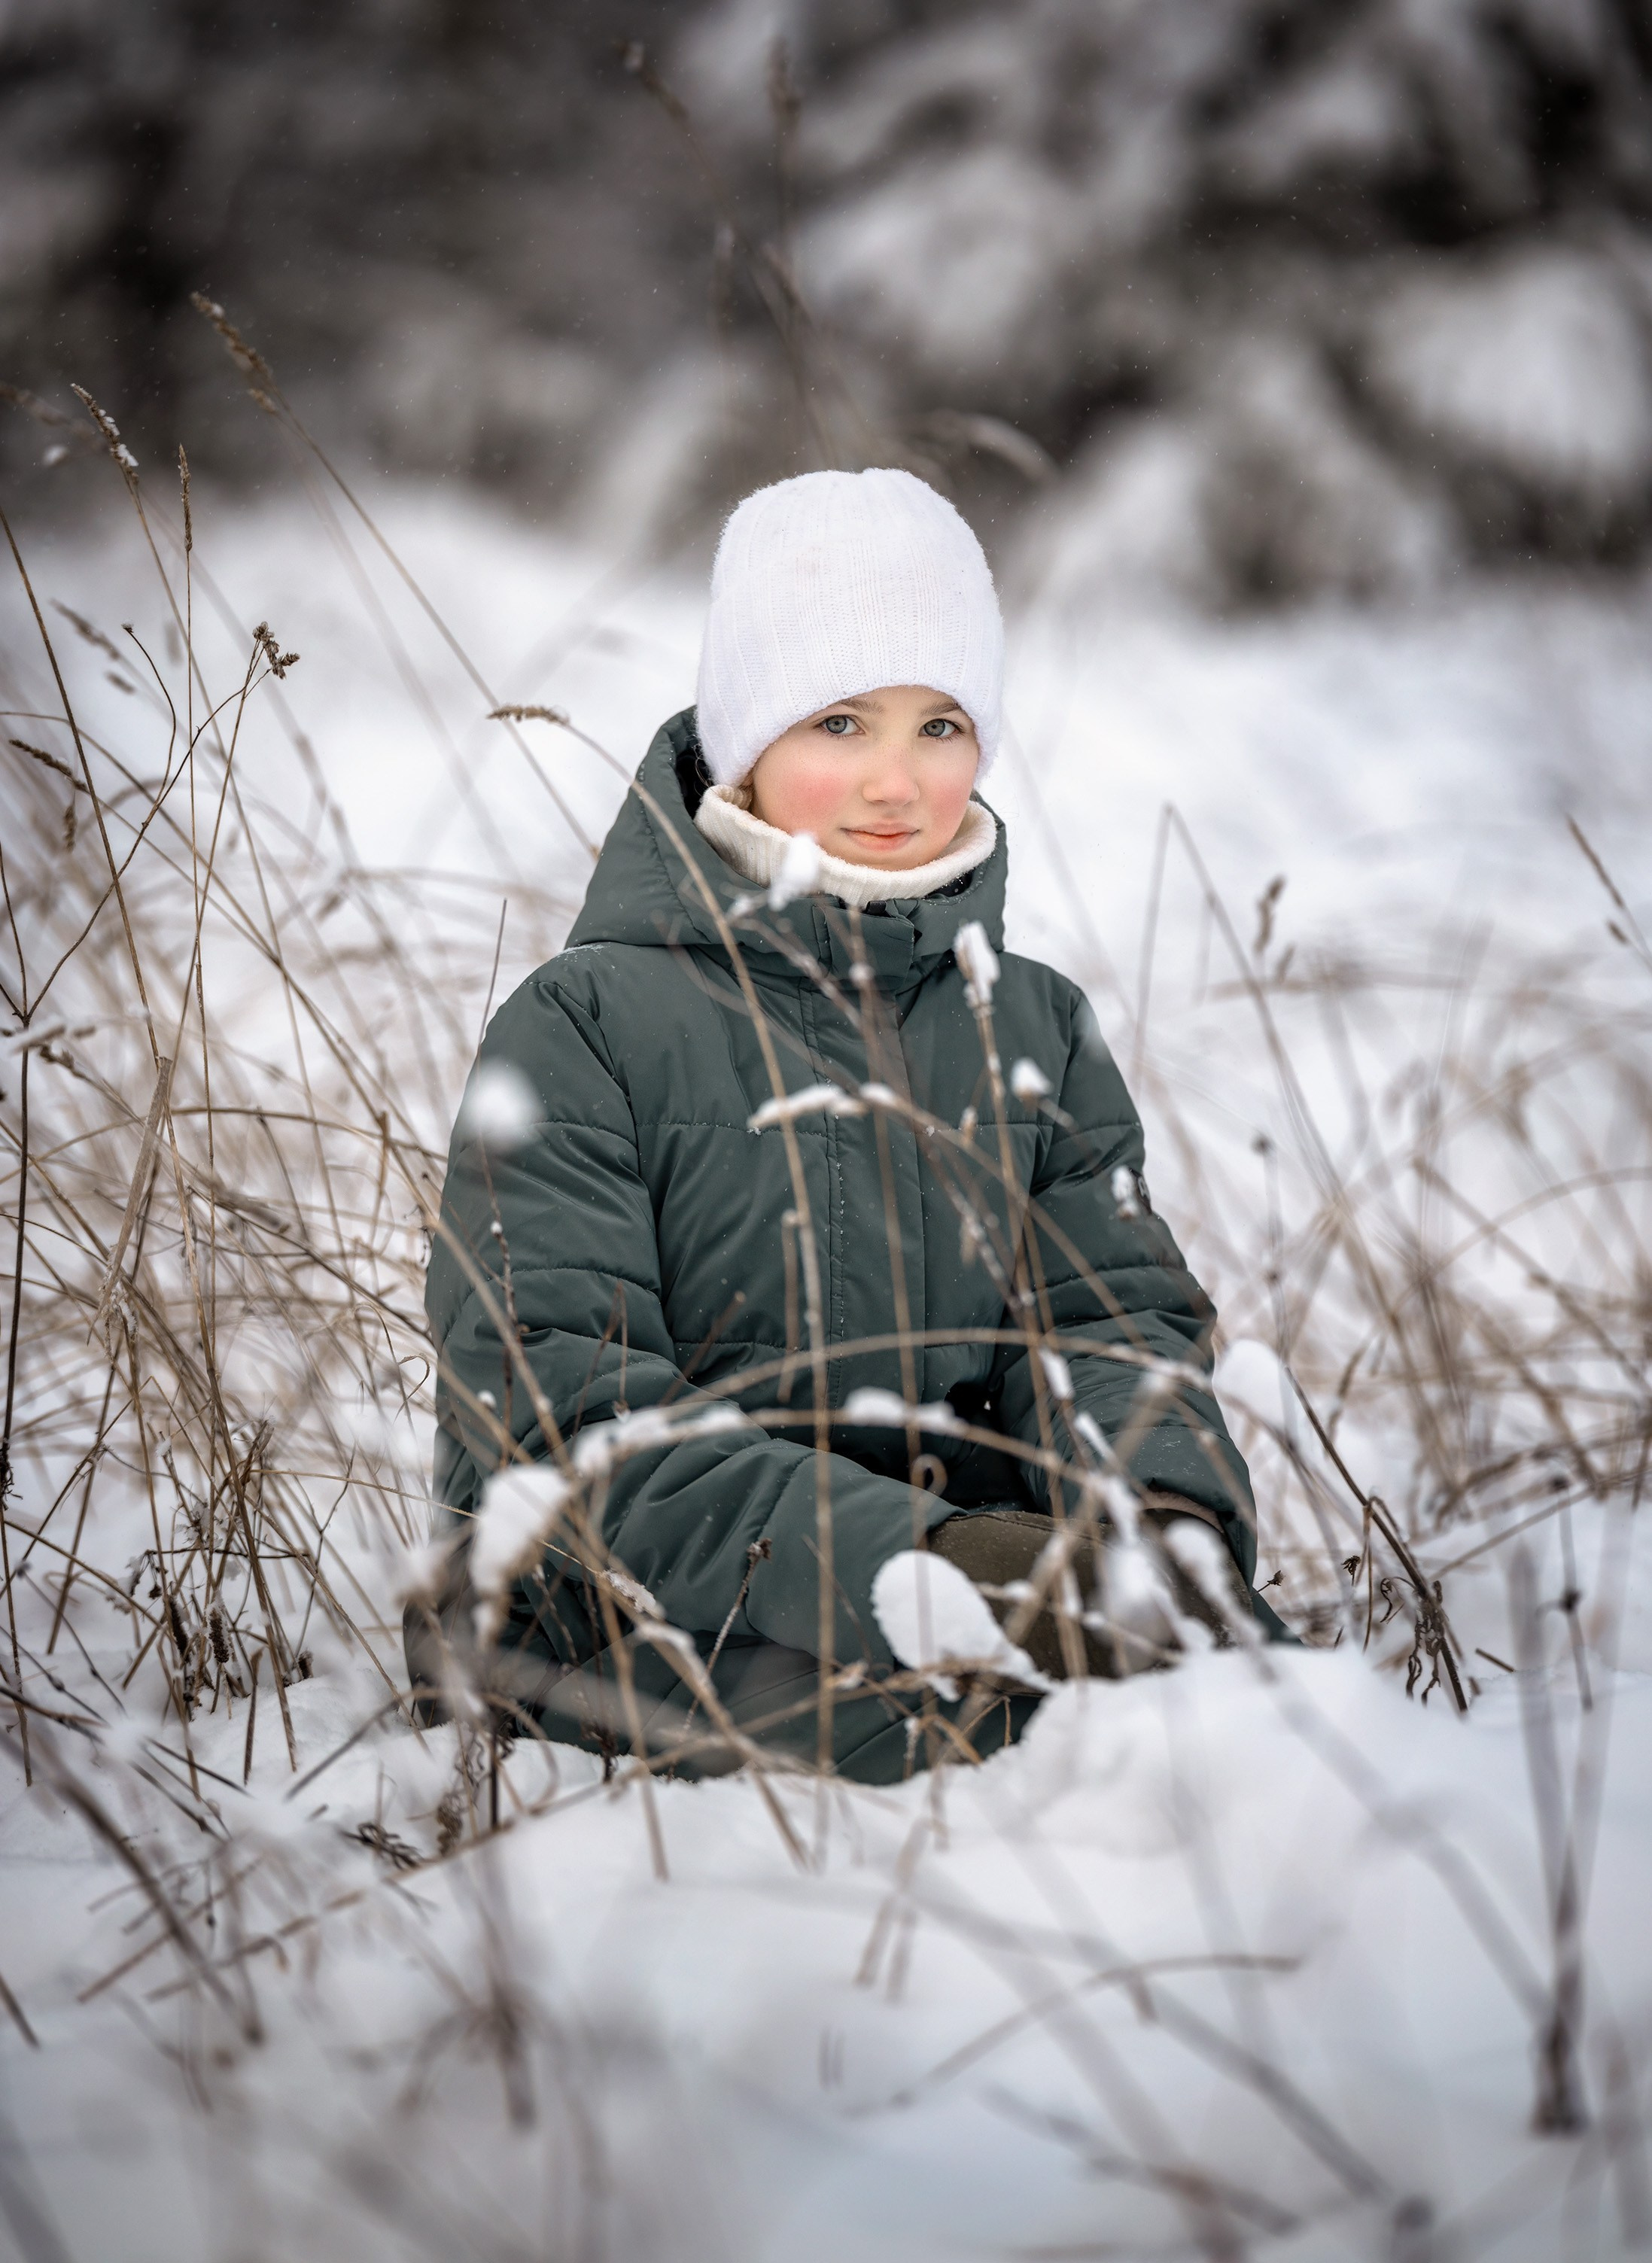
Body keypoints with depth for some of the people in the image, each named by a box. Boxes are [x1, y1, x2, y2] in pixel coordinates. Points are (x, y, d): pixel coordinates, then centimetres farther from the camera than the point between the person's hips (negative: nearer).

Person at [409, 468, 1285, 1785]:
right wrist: (893, 1564, -26)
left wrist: (1157, 1515, -18)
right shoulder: (584, 1032, -1)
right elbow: (555, 1407, -12)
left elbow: (1114, 1318, 9)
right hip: (653, 1622, -4)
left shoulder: (1036, 1031, 17)